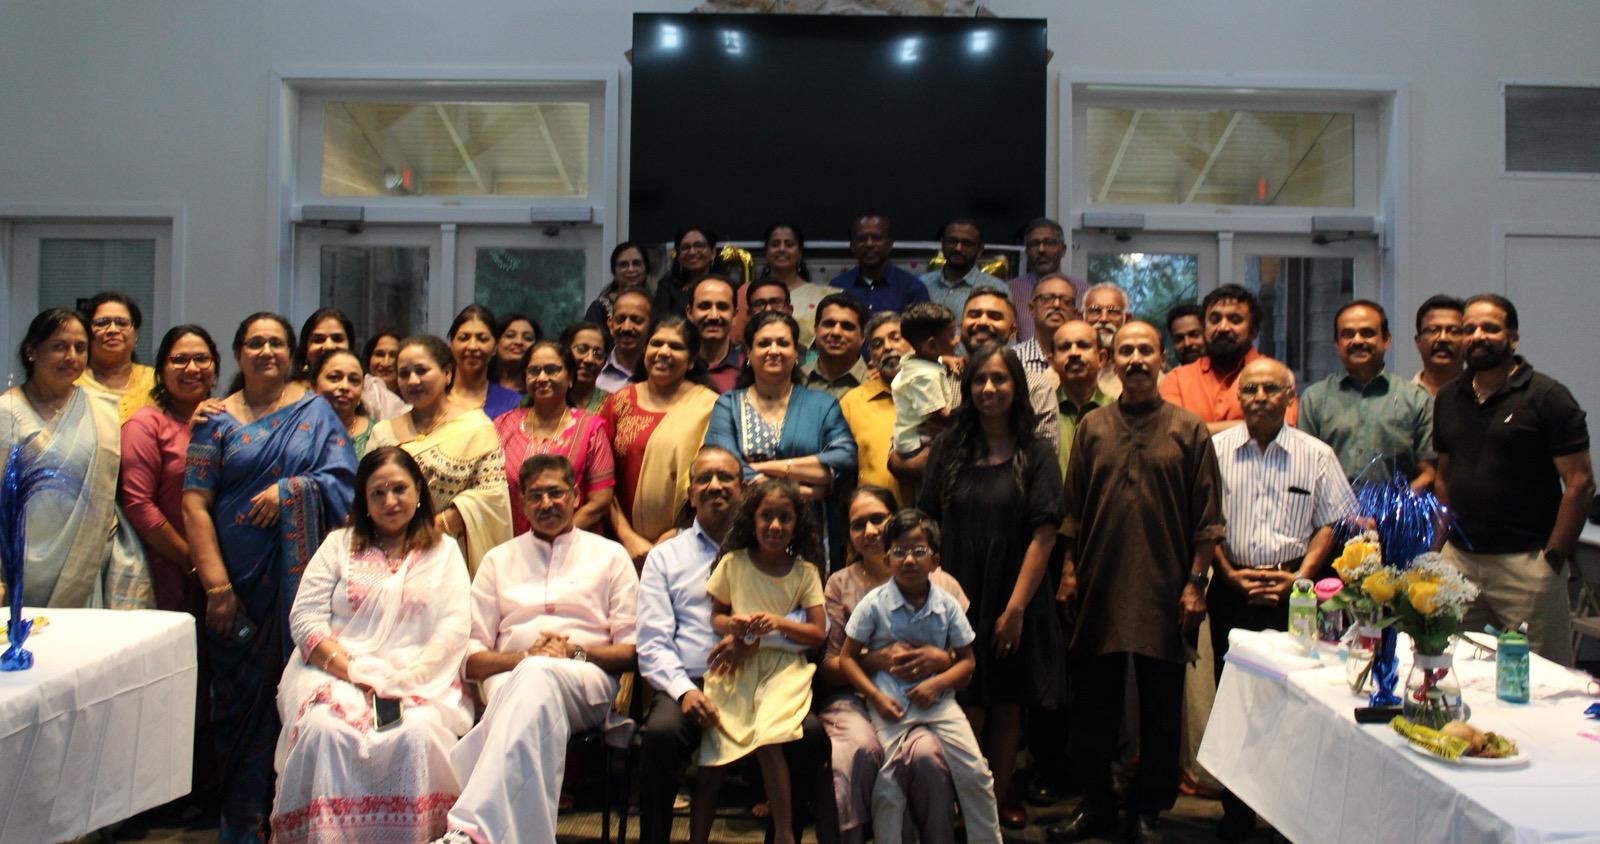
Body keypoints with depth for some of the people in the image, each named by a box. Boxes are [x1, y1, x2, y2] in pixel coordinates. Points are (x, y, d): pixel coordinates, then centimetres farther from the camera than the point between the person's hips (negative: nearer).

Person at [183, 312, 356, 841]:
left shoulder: (315, 411, 9)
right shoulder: (218, 420, 8)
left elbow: (343, 478, 0)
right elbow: (195, 504, 0)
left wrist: (290, 489, -17)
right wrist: (215, 584, -9)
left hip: (299, 575, 0)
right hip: (238, 579, 1)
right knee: (240, 692, 3)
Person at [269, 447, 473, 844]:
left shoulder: (444, 552, 16)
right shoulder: (339, 545, 18)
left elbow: (454, 629, 3)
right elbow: (304, 618, 6)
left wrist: (405, 680, -12)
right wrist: (355, 672, -10)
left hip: (421, 681, -1)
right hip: (335, 674, 1)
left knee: (416, 734, -32)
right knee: (323, 729, -31)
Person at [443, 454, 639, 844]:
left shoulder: (609, 555, 20)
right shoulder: (498, 560, 25)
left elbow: (633, 649, 12)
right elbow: (470, 658, 16)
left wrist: (576, 653, -8)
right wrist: (524, 657, -5)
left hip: (587, 680, -1)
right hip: (509, 677, 1)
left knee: (539, 677, -40)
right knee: (531, 674, -40)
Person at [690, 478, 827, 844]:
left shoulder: (805, 571, 3)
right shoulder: (733, 563, 4)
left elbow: (817, 634, 2)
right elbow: (715, 617, 11)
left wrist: (779, 622, -15)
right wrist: (734, 624, -12)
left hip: (783, 667, -1)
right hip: (736, 666, 1)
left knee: (768, 740, -24)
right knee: (712, 753, -9)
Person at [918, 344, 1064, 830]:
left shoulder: (1036, 453, -1)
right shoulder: (948, 448, 4)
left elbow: (1043, 533, -7)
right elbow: (928, 524, 3)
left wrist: (1016, 607, -12)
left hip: (1013, 602, 0)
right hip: (957, 599, 0)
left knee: (1006, 705, 10)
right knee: (968, 709, 0)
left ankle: (1000, 799, 25)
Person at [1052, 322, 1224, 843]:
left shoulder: (1189, 430, 2)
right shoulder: (1092, 427, 7)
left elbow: (1207, 517, 0)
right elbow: (1073, 508, 9)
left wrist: (1195, 581, -5)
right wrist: (1069, 568, 3)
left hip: (1164, 593, -2)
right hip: (1100, 589, 2)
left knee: (1160, 707, 7)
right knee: (1094, 705, 9)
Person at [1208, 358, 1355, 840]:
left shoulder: (1316, 455, 4)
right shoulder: (1216, 450, 4)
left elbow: (1330, 523, 5)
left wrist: (1299, 577, -6)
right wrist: (1231, 574, -3)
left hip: (1295, 591, -1)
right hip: (1233, 590, 1)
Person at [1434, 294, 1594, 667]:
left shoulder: (1547, 397, -5)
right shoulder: (1448, 398, 12)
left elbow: (1580, 484, -8)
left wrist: (1553, 558, -12)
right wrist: (1441, 544, 9)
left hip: (1525, 562, -5)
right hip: (1459, 559, 5)